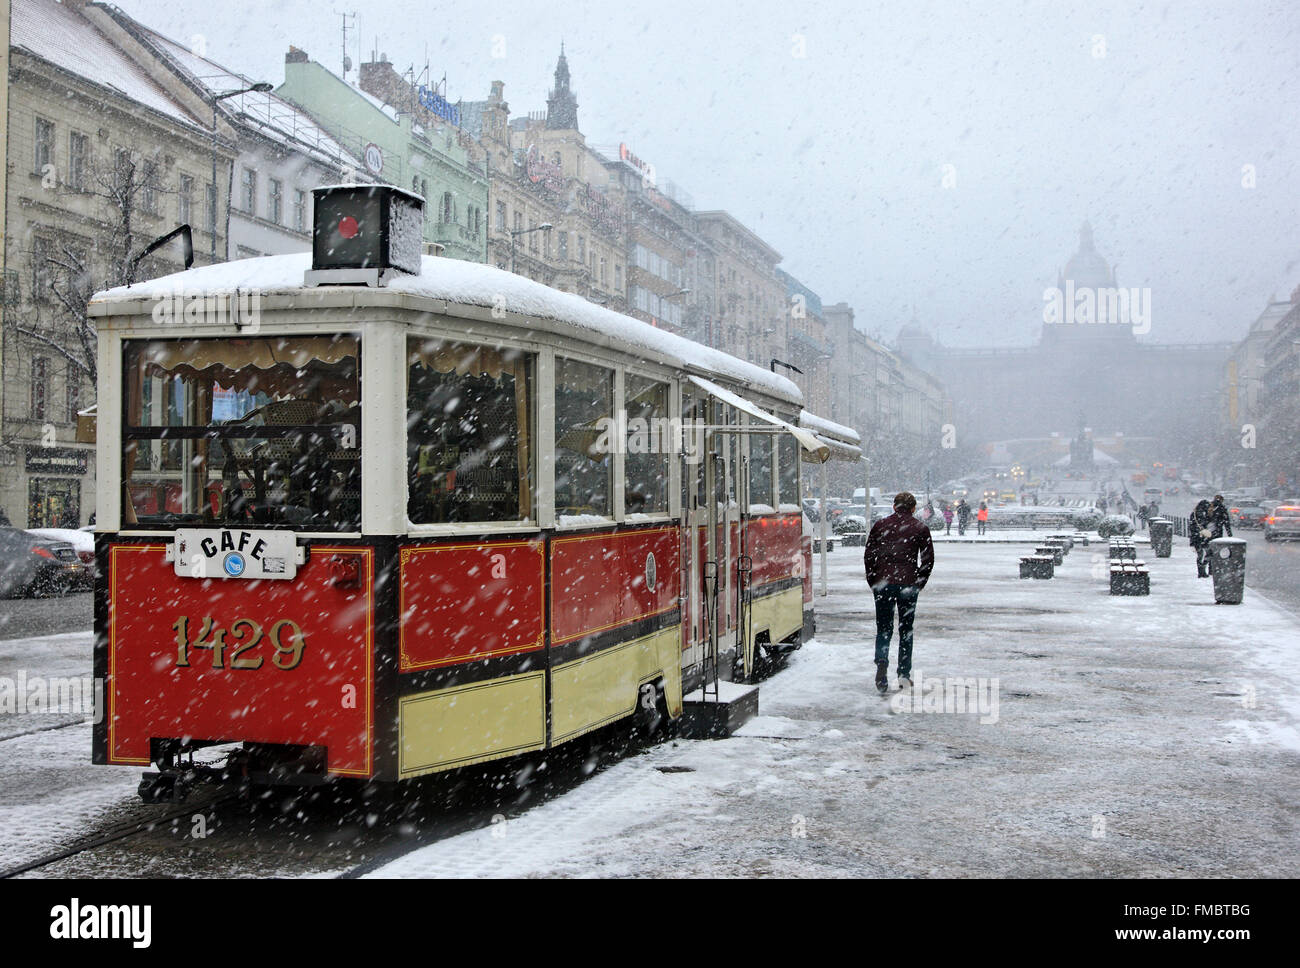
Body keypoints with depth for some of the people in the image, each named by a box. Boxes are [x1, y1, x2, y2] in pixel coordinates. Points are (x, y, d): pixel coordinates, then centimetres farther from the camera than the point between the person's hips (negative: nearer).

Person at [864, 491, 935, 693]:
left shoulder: (880, 525, 6)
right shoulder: (920, 529, 4)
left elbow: (868, 556, 4)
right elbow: (928, 559, 3)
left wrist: (873, 582, 11)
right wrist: (919, 583, 12)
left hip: (882, 583, 0)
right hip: (908, 584, 0)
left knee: (883, 629, 6)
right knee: (906, 629, 11)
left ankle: (881, 663, -19)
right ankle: (904, 674, 11)